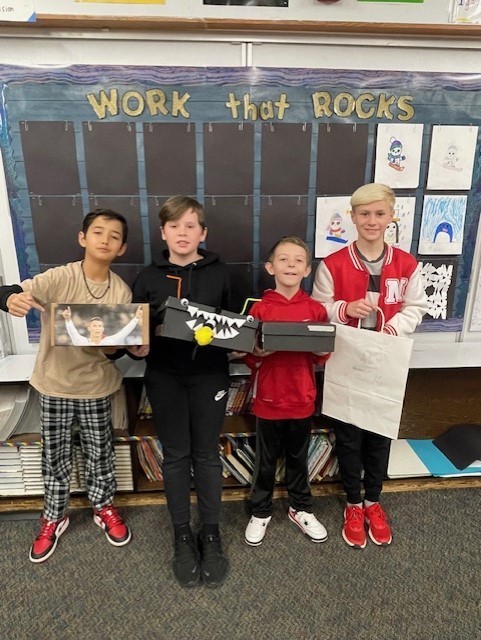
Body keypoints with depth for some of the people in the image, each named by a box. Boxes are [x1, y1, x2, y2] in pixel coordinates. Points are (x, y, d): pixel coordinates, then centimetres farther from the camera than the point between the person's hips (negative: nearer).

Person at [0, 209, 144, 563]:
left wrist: (134, 346, -23)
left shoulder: (122, 291, -7)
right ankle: (54, 518, 38)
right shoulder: (59, 278, -15)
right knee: (55, 457, 15)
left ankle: (104, 508, 41)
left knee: (100, 453, 17)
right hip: (55, 383, -1)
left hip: (97, 385, 1)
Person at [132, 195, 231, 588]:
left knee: (206, 454, 8)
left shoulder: (219, 273, 3)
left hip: (209, 374, 0)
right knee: (176, 455, 9)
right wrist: (156, 332, -14)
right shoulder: (149, 277, 4)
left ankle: (211, 534, 26)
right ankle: (182, 536, 27)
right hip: (165, 377, 1)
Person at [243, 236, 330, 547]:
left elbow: (323, 356, 4)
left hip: (302, 399, 2)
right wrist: (258, 352, -26)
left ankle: (301, 508, 40)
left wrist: (323, 350, -17)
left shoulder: (316, 309, -3)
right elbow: (248, 358, -4)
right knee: (266, 461, 15)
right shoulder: (260, 309, -9)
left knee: (298, 458, 20)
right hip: (269, 399, -1)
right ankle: (260, 511, 35)